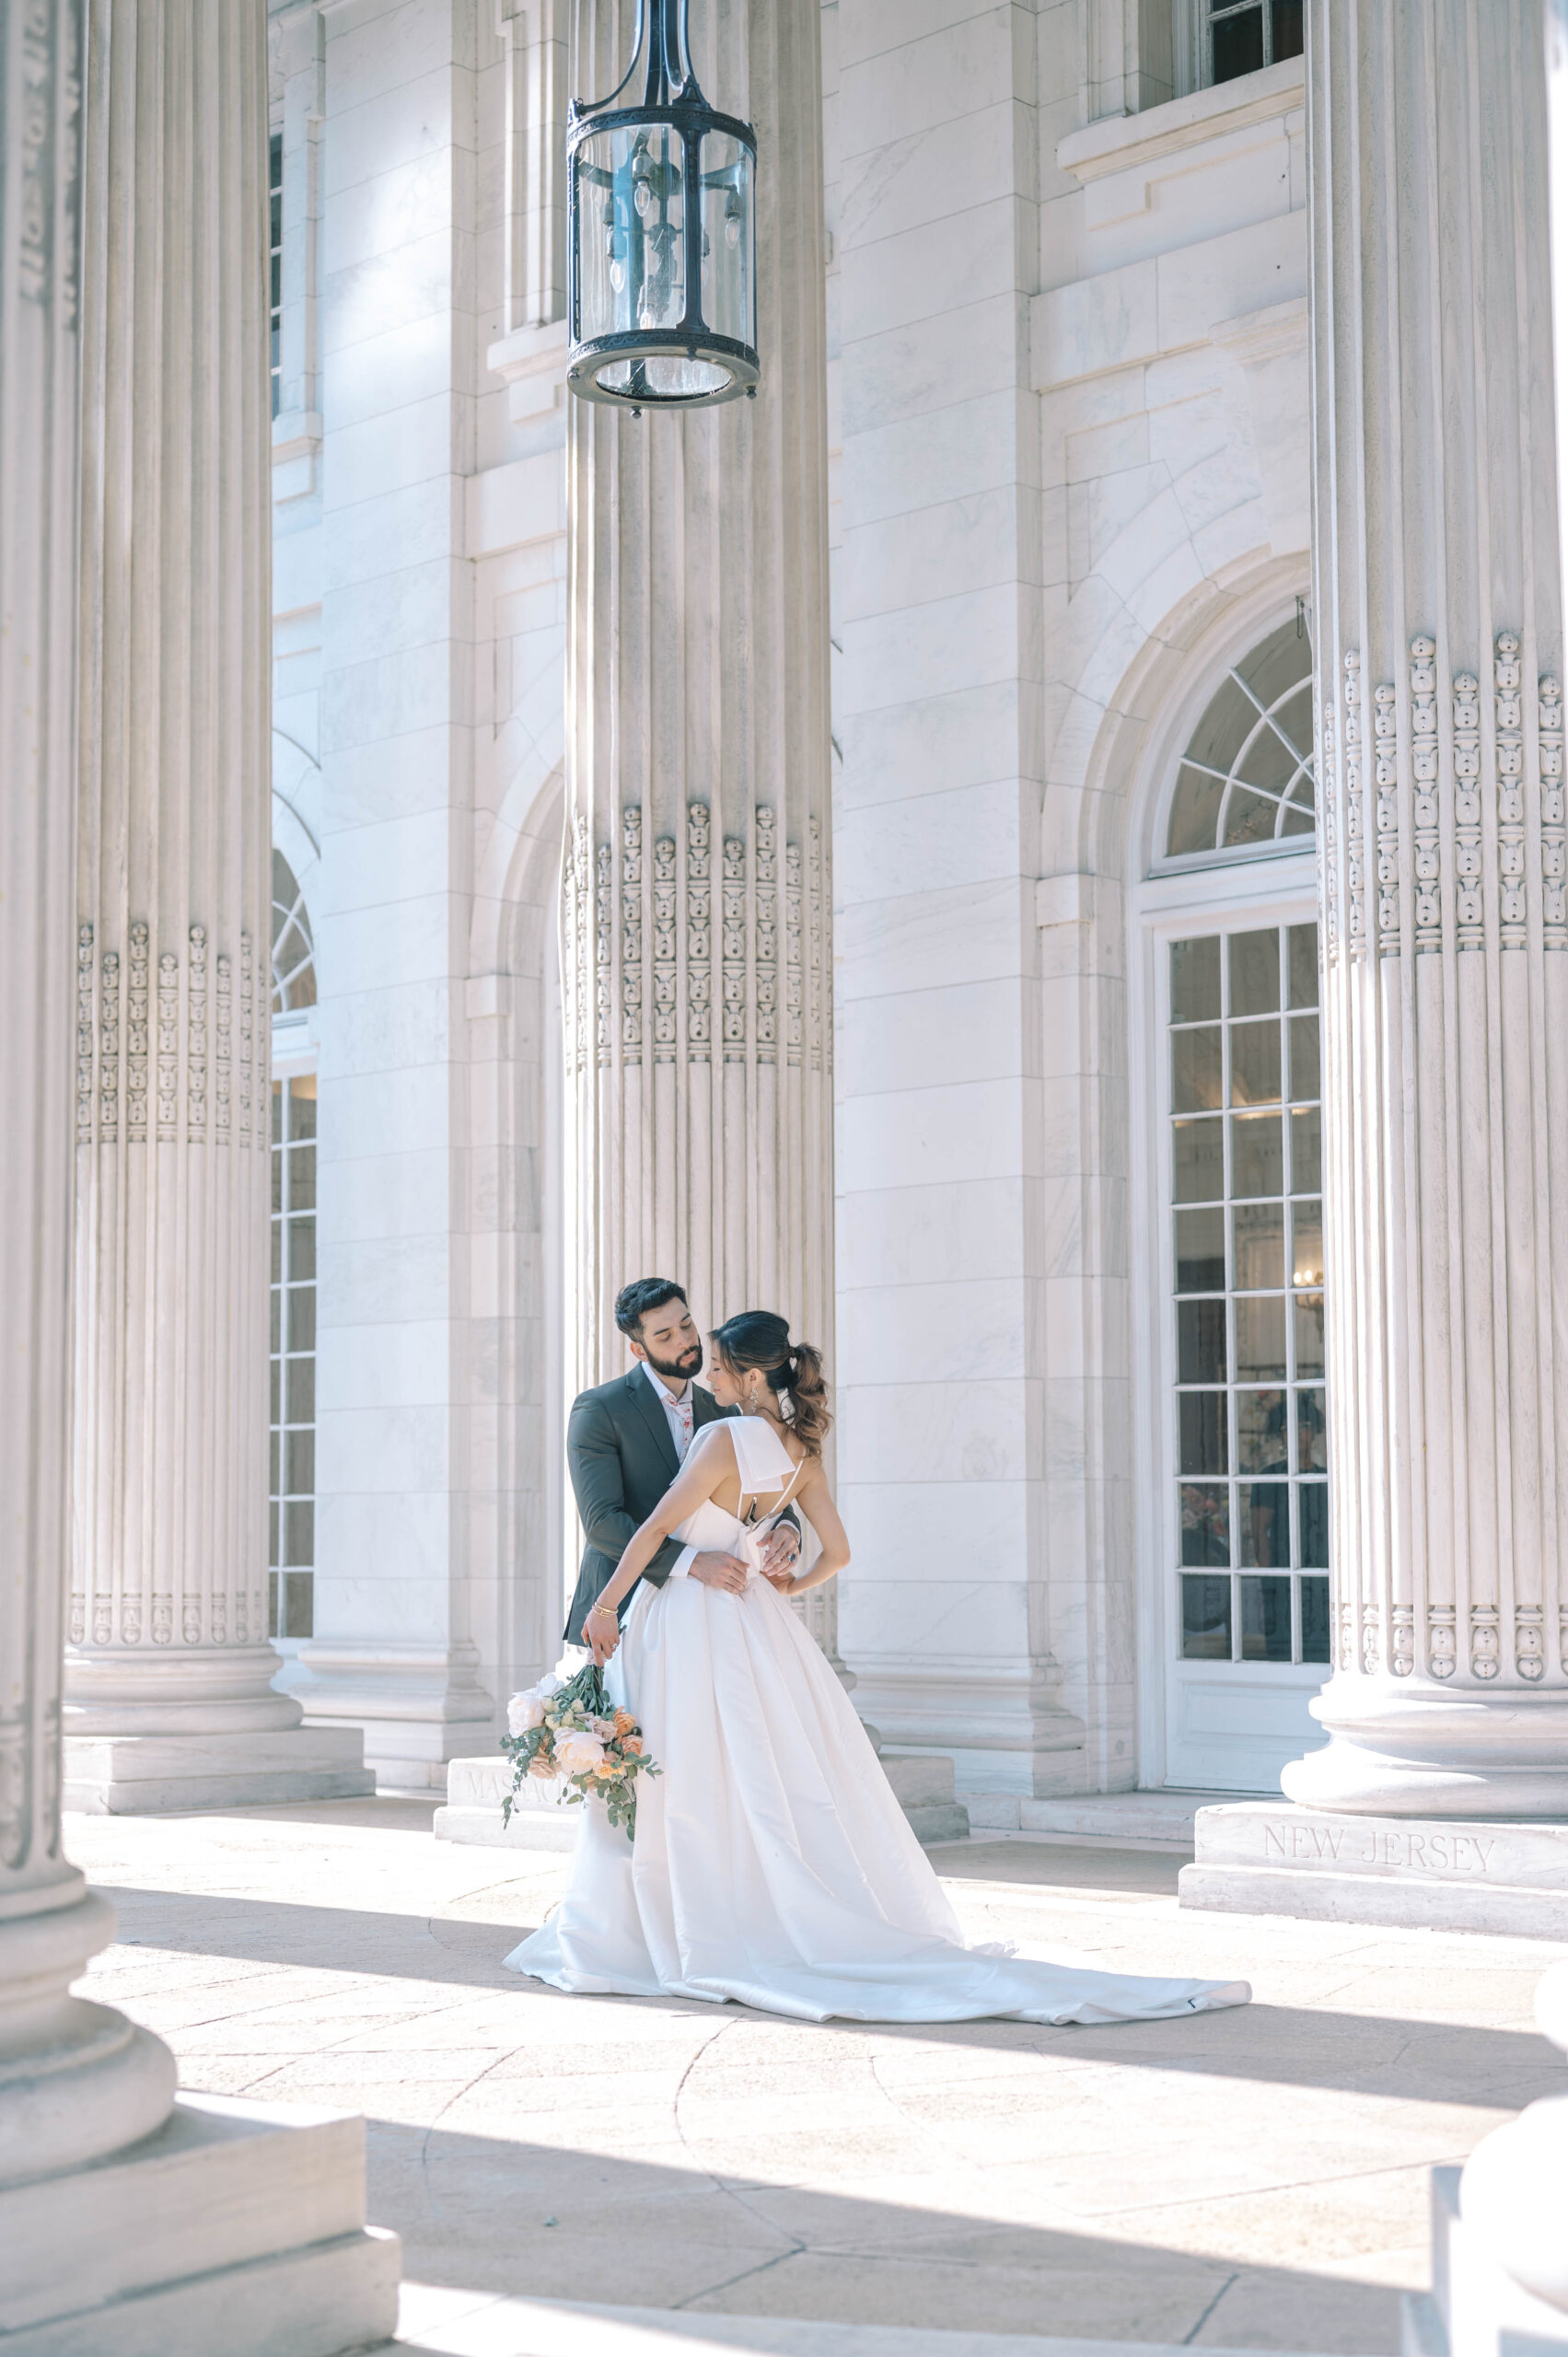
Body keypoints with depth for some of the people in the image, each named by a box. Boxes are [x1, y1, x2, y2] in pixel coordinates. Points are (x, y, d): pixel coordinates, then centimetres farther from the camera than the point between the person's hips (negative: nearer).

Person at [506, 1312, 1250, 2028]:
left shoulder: (725, 1438, -18)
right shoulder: (801, 1450, 4)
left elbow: (657, 1527, -17)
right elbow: (836, 1552, 8)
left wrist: (604, 1605, -12)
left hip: (688, 1615, -7)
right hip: (752, 1618, 7)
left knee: (683, 1783, 2)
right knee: (789, 1784, 11)